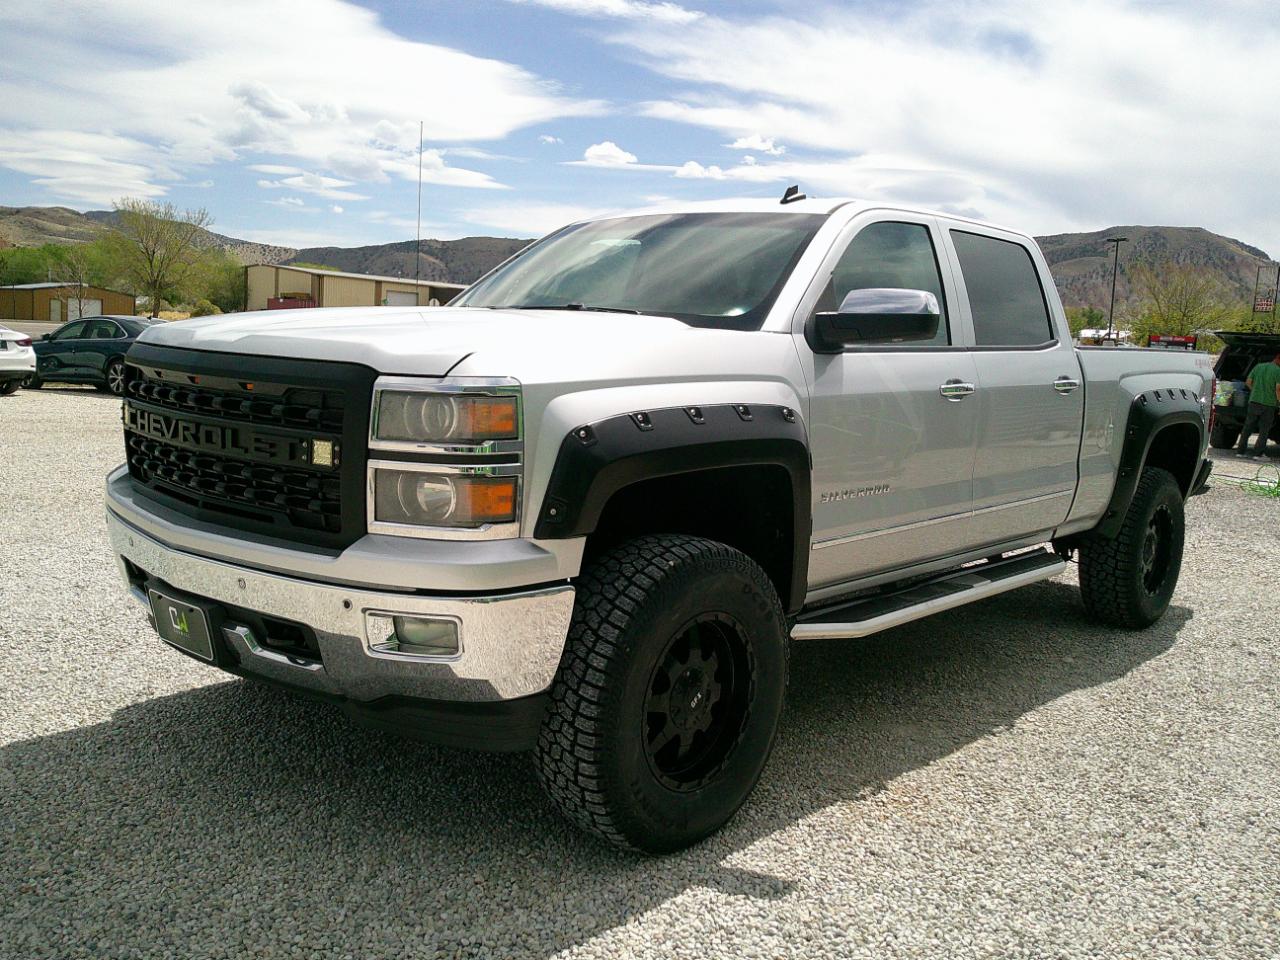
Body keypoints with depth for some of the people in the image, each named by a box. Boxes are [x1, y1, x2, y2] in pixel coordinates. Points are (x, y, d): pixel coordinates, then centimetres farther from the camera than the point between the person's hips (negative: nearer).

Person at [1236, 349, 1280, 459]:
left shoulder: (1258, 367, 6)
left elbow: (1248, 382, 7)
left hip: (1254, 401, 4)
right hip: (1269, 404, -4)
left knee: (1247, 428, 11)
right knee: (1264, 431, 4)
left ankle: (1241, 451, 12)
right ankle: (1258, 453, 2)